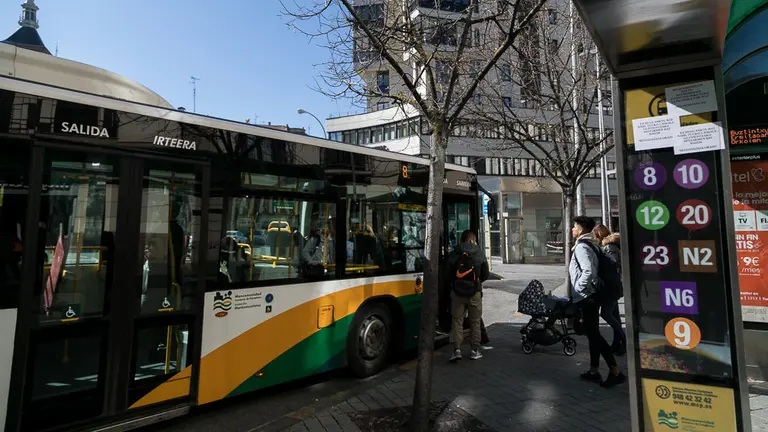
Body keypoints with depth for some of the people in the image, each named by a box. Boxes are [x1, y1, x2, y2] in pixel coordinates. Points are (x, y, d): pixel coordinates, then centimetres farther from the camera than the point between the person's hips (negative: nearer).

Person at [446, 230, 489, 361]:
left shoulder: (453, 255, -5)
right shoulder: (480, 255, -2)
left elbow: (448, 275, -4)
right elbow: (485, 275, 2)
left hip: (458, 292, 0)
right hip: (475, 292, 1)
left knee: (457, 321, 7)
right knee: (475, 321, 13)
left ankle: (457, 349, -1)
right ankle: (475, 350, 19)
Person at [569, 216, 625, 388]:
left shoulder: (581, 247, -16)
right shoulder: (588, 245, 14)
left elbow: (588, 271, -27)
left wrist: (578, 289, -19)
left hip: (586, 296, -10)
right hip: (590, 296, 10)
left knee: (594, 334, -5)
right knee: (592, 333, 14)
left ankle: (616, 372, 0)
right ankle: (594, 371, 23)